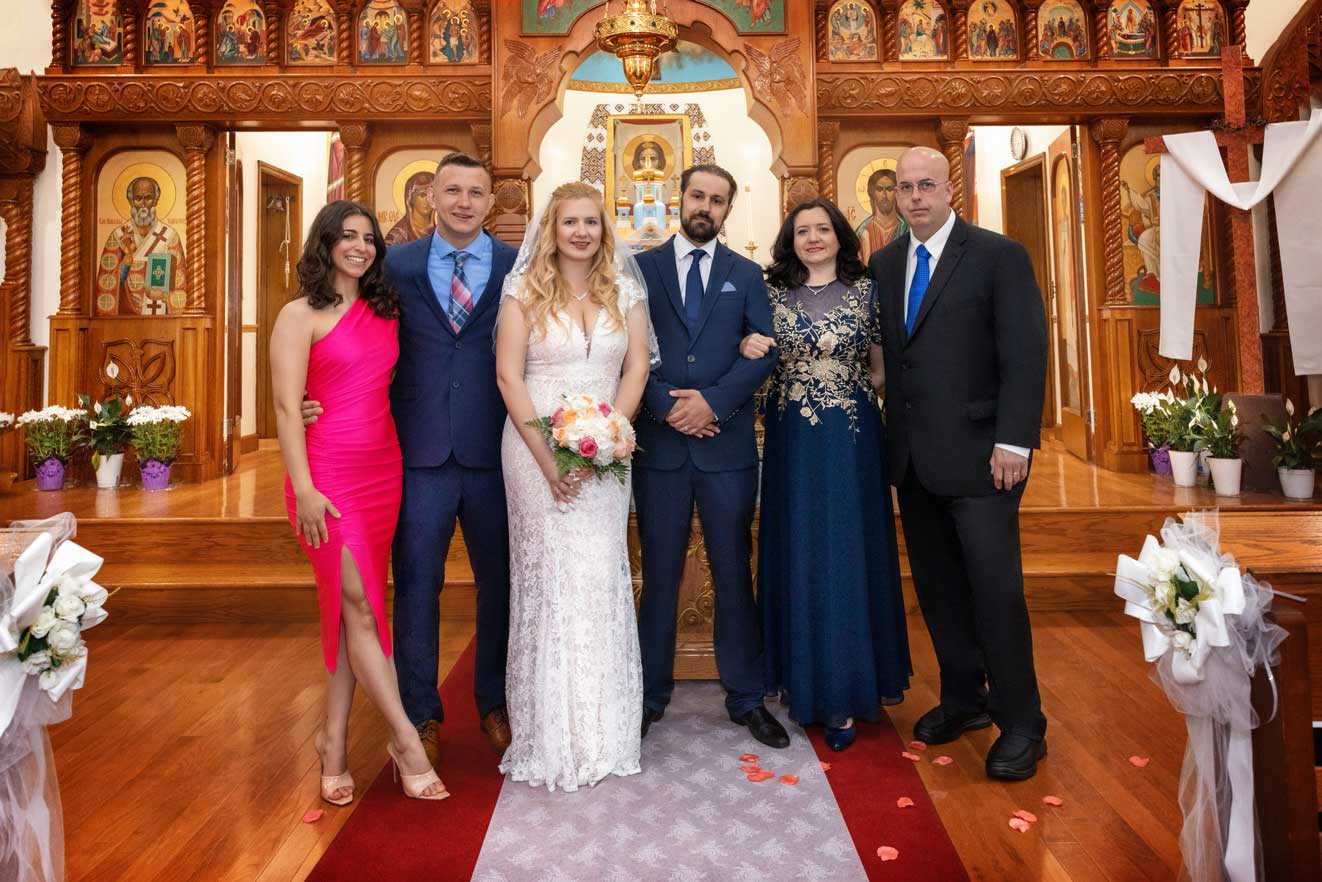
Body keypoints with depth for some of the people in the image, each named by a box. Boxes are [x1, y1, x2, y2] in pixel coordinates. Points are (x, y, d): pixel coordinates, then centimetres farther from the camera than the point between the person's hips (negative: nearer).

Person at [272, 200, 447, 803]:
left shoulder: (383, 312, 14)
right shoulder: (301, 315, -2)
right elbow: (286, 406, -9)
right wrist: (303, 489, -15)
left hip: (383, 470, 6)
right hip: (329, 474, -6)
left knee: (351, 606, 10)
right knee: (358, 607, -4)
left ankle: (335, 738, 20)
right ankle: (407, 741, 5)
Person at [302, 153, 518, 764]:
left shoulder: (518, 267, 2)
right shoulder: (396, 265, 4)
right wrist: (317, 400, -11)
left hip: (494, 455, 1)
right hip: (420, 454, 0)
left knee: (499, 582, 13)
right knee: (415, 585, 8)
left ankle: (494, 703, 34)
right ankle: (421, 712, 28)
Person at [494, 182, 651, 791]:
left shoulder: (626, 290, 8)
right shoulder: (524, 290, 2)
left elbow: (636, 369, 3)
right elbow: (508, 376, -4)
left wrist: (601, 440, -10)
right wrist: (547, 455, -12)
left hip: (605, 450, 2)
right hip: (536, 447, -2)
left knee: (601, 576, 1)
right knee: (547, 576, 0)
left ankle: (601, 731, 16)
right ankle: (550, 736, 13)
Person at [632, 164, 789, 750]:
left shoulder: (747, 274, 10)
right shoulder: (641, 268, 7)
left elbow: (764, 350, 0)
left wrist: (712, 400, -13)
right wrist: (668, 405, -12)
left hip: (728, 444, 1)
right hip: (659, 442, 0)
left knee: (734, 573, 7)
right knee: (660, 573, 8)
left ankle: (746, 697, 20)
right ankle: (651, 695, 22)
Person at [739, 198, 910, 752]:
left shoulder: (866, 291, 4)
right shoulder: (772, 293, 7)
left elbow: (882, 370, 7)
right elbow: (755, 361, 12)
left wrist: (855, 383, -11)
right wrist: (747, 347, -9)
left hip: (851, 439, -1)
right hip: (792, 440, 1)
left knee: (848, 554, 2)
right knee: (798, 554, 5)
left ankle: (847, 692, 13)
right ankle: (805, 681, 19)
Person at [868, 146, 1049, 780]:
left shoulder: (999, 256, -3)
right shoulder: (884, 264, 12)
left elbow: (1025, 355, -9)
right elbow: (887, 352, 9)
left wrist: (1013, 443, -15)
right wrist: (891, 438, 1)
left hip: (978, 454, -5)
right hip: (912, 458, 5)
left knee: (995, 587, -2)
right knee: (937, 587, 12)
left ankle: (1021, 723, 15)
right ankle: (963, 699, 29)